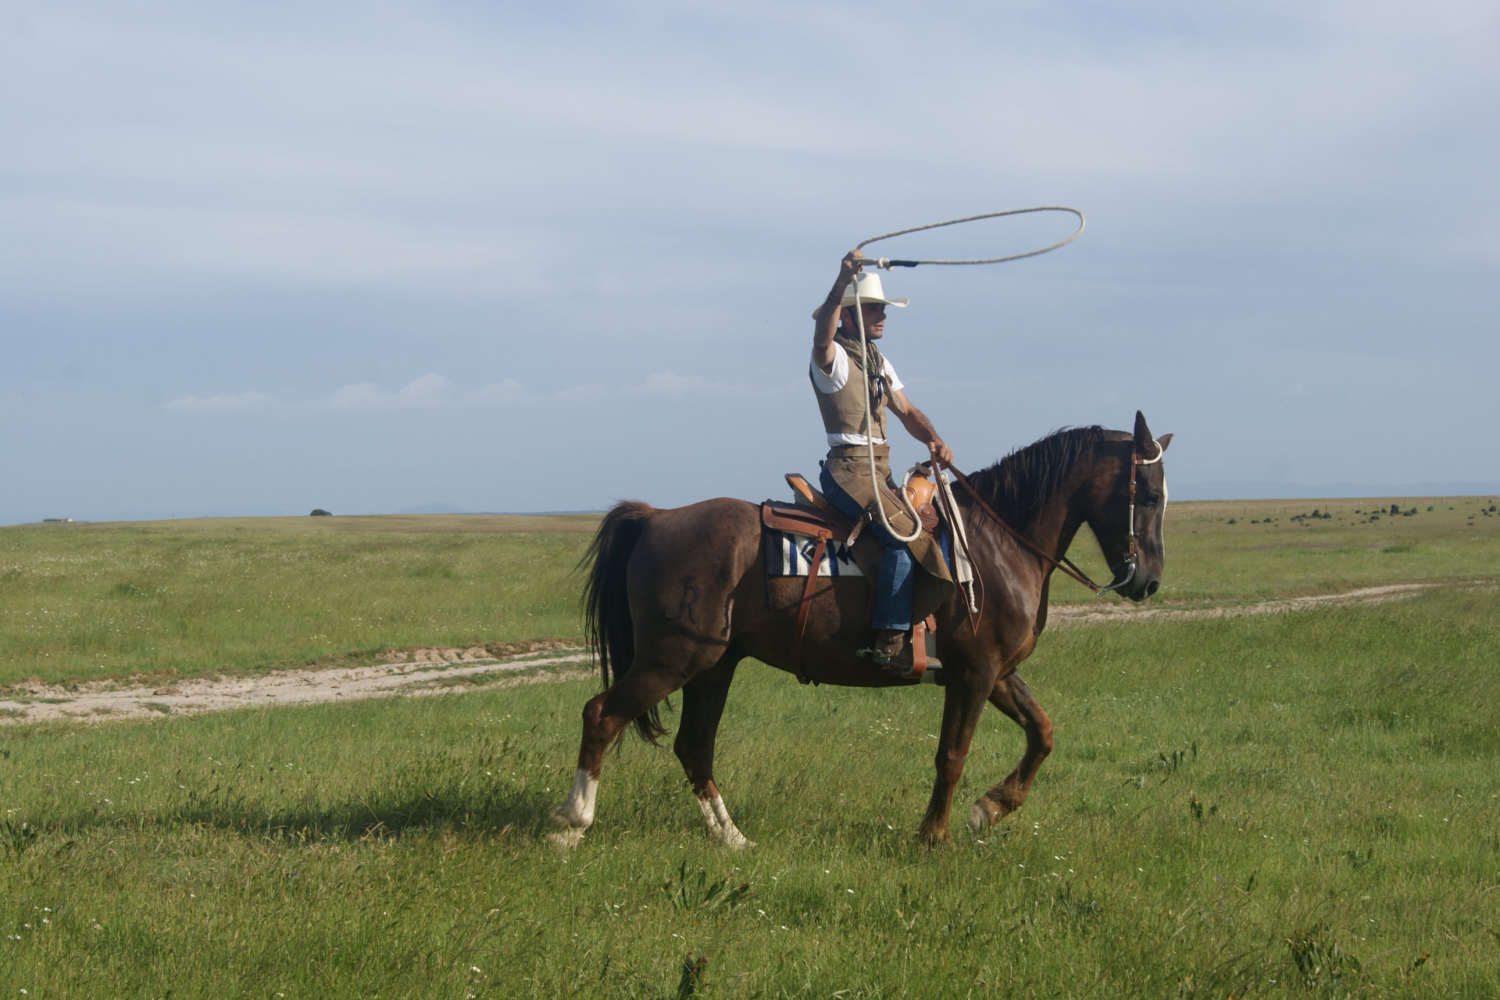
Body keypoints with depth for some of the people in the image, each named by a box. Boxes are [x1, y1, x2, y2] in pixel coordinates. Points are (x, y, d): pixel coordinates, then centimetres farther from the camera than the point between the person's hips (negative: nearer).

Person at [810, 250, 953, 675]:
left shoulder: (879, 362, 21)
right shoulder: (833, 357, -6)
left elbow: (907, 411, 21)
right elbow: (822, 334, -30)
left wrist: (934, 440, -1)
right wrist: (843, 281, -45)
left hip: (880, 470, 9)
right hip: (849, 468, -9)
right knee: (905, 532, -25)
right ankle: (889, 641, -28)